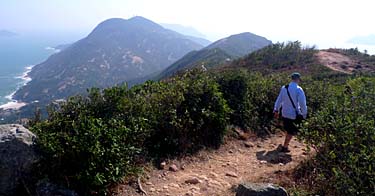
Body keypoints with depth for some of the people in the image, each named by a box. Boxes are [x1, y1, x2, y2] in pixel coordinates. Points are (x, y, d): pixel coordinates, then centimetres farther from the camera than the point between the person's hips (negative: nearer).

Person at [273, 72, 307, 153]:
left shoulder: (284, 88, 1)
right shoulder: (298, 89, -16)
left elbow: (279, 100, 9)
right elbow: (302, 103, -16)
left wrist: (276, 110, 20)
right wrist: (304, 114, -6)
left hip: (285, 114, 5)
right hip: (294, 114, -5)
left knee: (289, 130, 24)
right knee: (291, 132, 10)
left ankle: (286, 143, 36)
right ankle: (284, 147, 15)